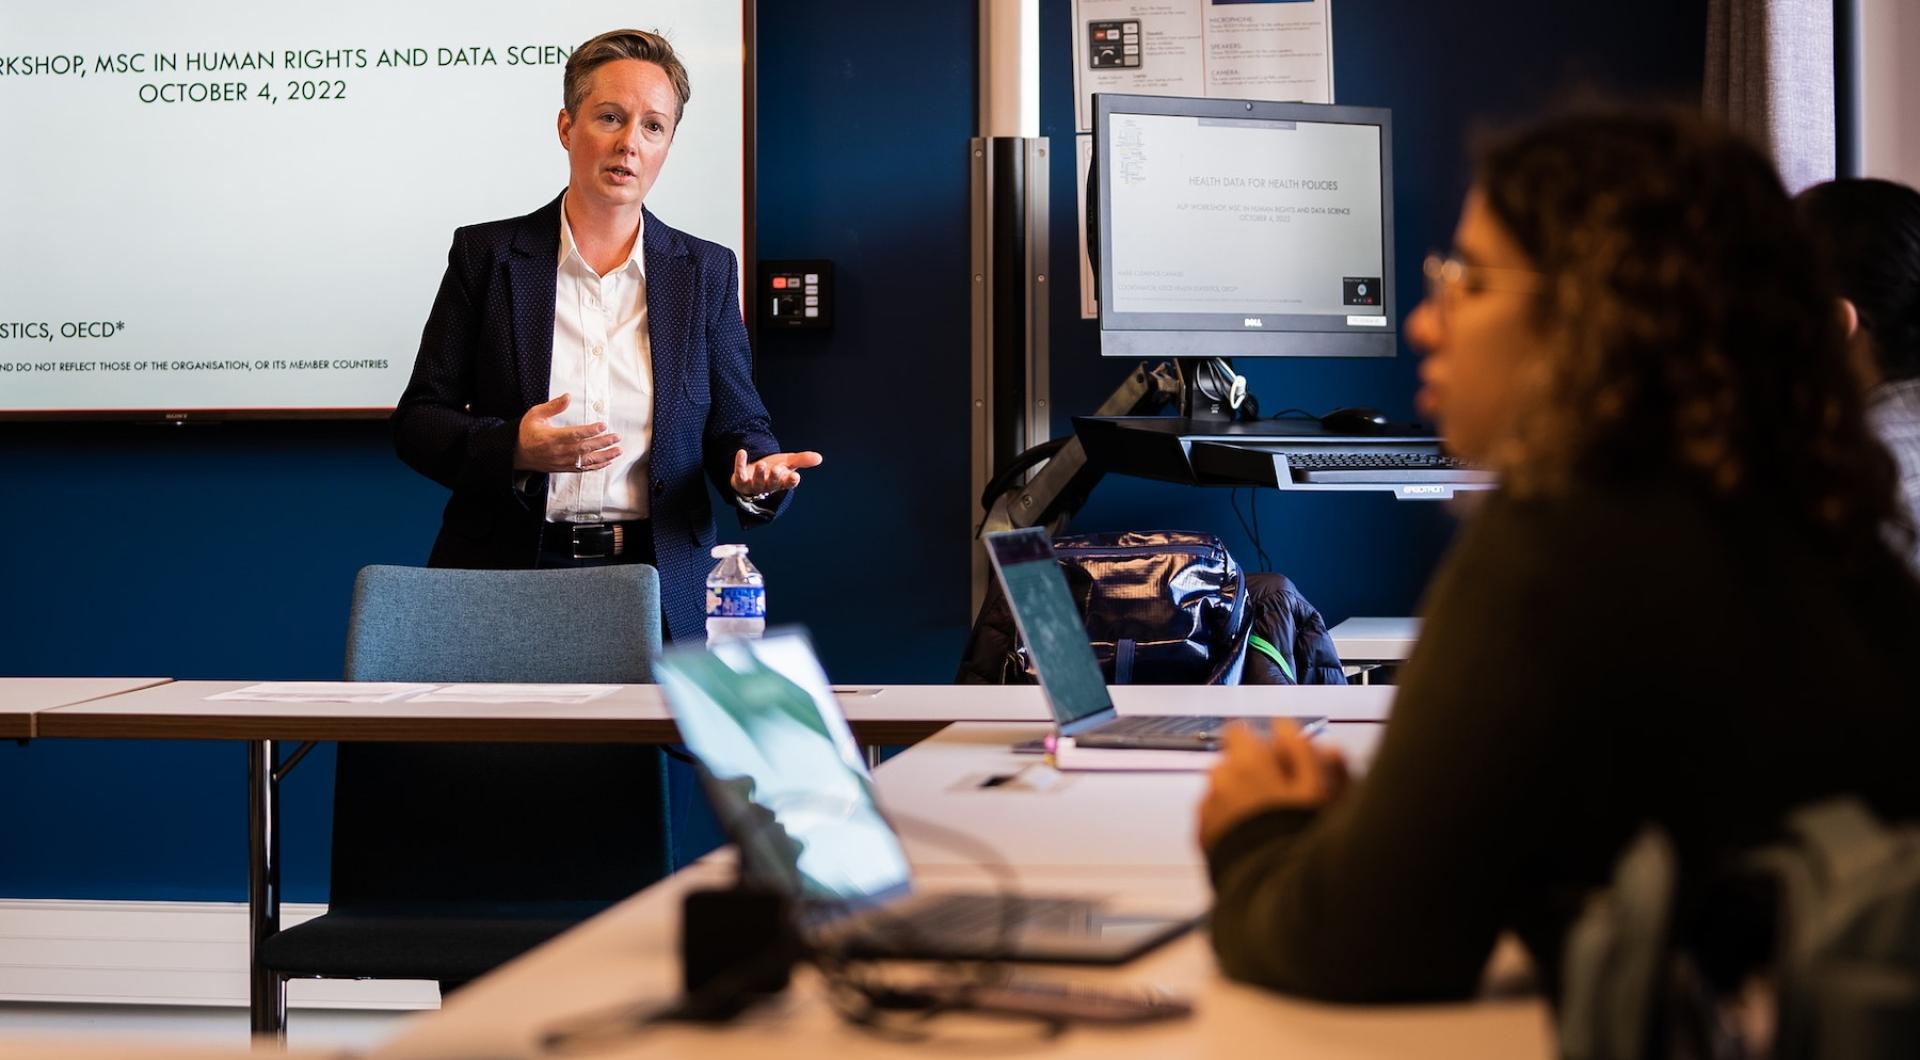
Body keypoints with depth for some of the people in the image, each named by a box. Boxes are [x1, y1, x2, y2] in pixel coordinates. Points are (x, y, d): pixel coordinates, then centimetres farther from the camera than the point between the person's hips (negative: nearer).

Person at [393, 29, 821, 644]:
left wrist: (755, 476, -13)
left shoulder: (706, 271, 10)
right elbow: (418, 420, 4)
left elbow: (737, 424, 11)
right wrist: (512, 449, -15)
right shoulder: (487, 255, 6)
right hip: (506, 576, -1)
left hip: (657, 584, 1)